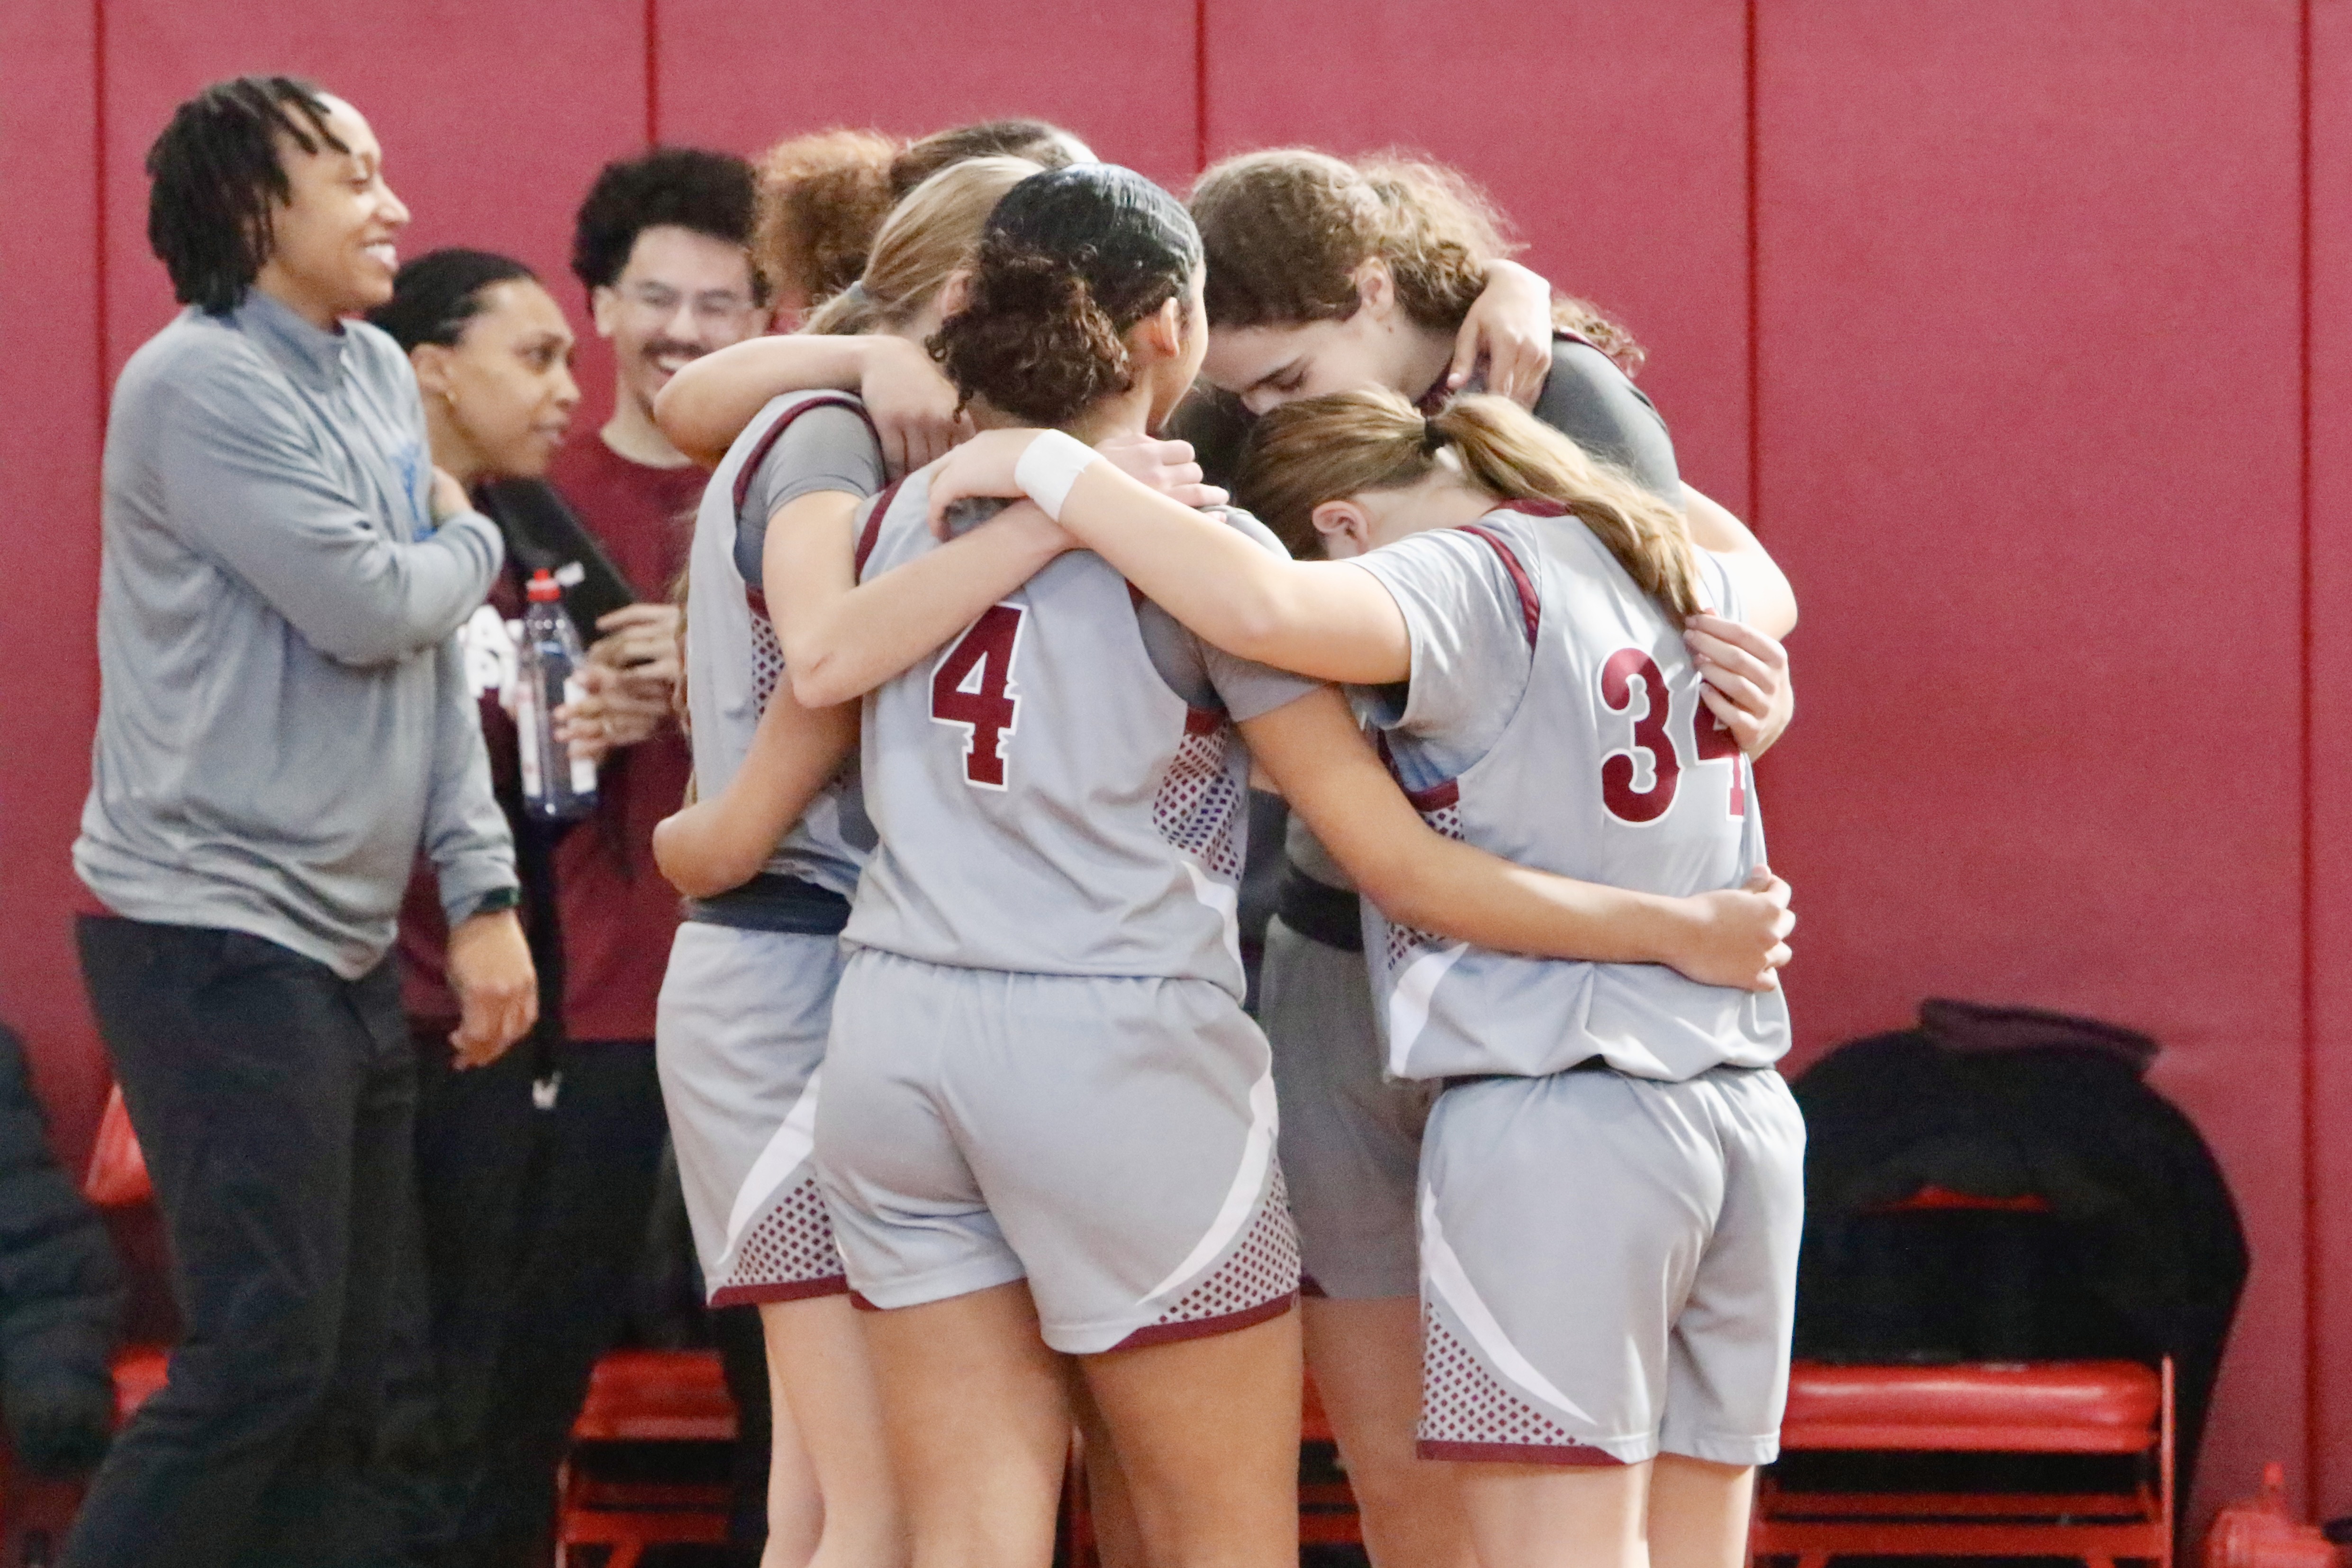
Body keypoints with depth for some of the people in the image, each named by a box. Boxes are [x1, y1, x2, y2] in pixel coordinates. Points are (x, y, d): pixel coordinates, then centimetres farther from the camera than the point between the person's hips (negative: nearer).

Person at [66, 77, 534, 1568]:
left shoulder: (381, 375, 13)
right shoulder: (203, 382, -12)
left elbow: (434, 655, 14)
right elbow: (370, 610, -17)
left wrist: (482, 890, 7)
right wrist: (473, 538, 3)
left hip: (351, 943, 8)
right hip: (219, 929, -8)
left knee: (360, 1373, 7)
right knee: (267, 1353, -13)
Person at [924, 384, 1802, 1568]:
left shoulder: (1471, 582, -9)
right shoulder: (1681, 579, 16)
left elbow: (1263, 607, -29)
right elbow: (1766, 589, 42)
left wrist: (1048, 471, -19)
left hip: (1556, 1128, -8)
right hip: (1746, 1123, 8)